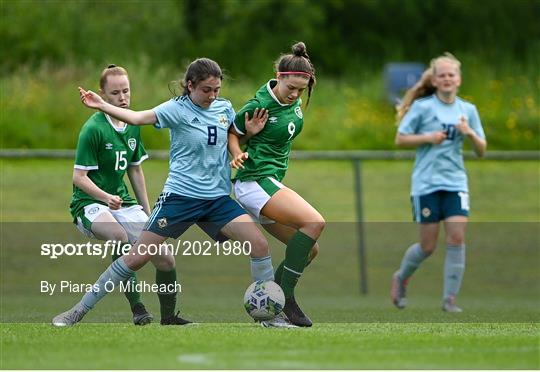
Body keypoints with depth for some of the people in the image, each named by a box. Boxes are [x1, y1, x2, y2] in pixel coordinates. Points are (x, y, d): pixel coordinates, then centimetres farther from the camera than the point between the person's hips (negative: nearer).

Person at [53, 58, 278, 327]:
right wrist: (102, 106, -37)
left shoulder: (225, 108, 7)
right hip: (180, 196, -5)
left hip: (217, 198, 5)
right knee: (138, 256, -7)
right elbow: (138, 118, -23)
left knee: (259, 245, -10)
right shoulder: (178, 109, -9)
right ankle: (79, 311, 2)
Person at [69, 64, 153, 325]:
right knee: (119, 235, -36)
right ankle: (137, 308, -33)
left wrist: (147, 212, 19)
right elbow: (79, 177, -17)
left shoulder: (133, 126, 8)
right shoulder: (93, 128, -15)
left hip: (121, 201, 7)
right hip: (88, 203, -7)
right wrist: (106, 197, -32)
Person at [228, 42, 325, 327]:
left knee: (309, 250, 7)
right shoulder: (259, 105, -16)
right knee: (314, 221, -23)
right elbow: (232, 134, -2)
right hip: (255, 182, -9)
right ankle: (285, 298, -19)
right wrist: (238, 154, -20)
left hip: (271, 182, 9)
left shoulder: (294, 101, 6)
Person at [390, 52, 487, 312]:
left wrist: (470, 133, -10)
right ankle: (401, 277, 29)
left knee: (457, 238, -11)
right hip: (426, 183, -3)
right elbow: (400, 139, -1)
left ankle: (450, 299, -5)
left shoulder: (468, 110, 8)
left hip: (455, 183, 3)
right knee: (428, 245, 1)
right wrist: (428, 138, -14)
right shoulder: (422, 106, -2)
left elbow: (481, 150, 10)